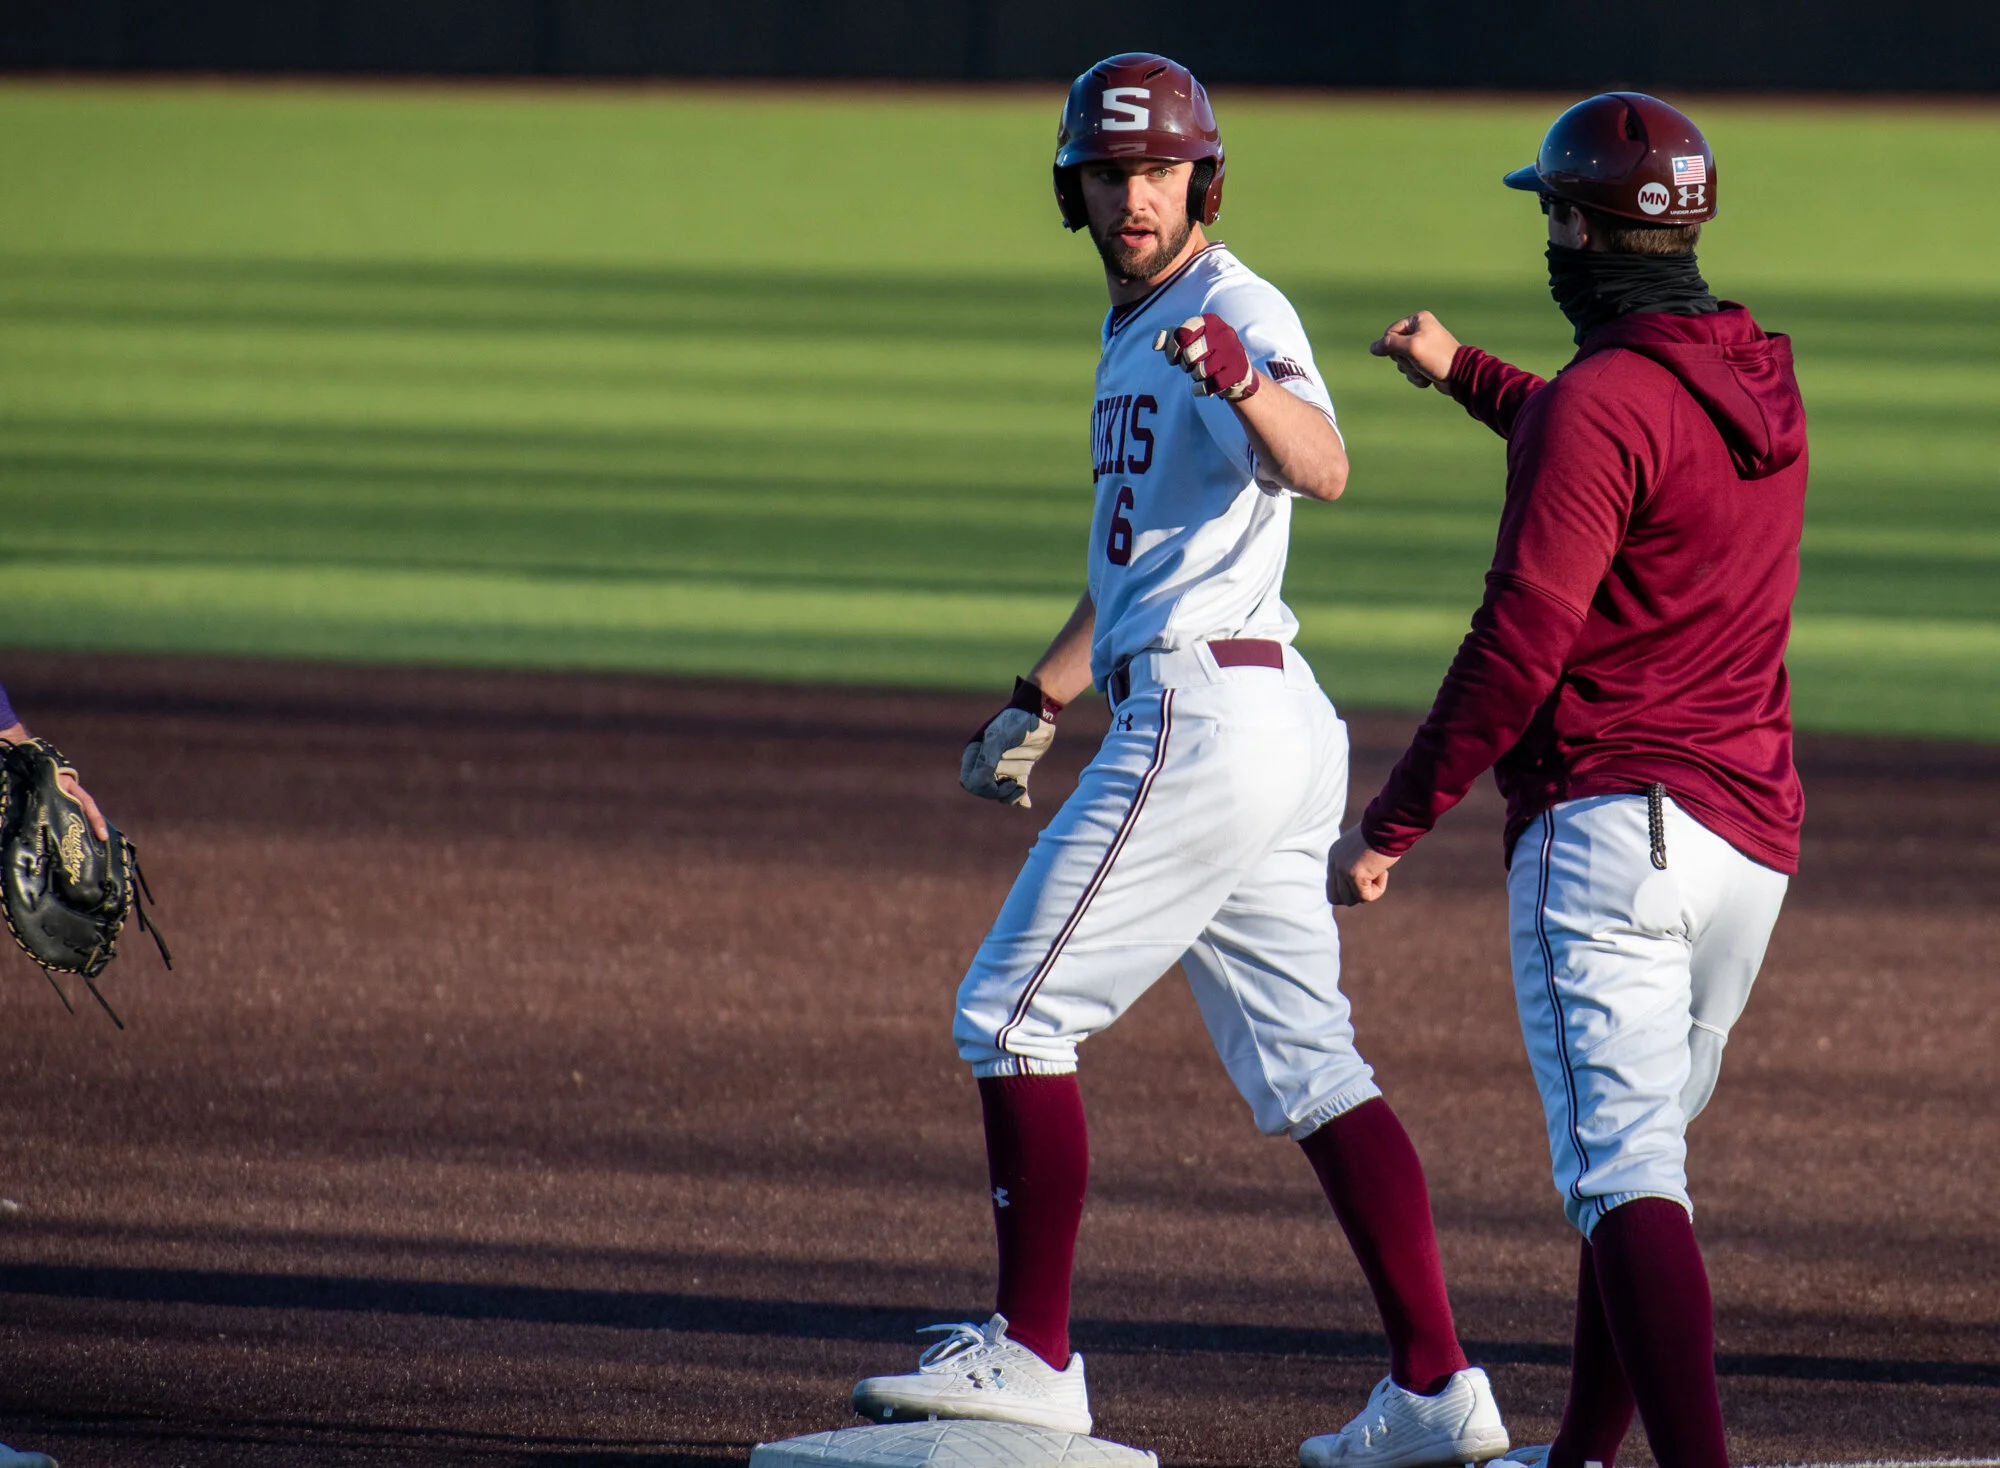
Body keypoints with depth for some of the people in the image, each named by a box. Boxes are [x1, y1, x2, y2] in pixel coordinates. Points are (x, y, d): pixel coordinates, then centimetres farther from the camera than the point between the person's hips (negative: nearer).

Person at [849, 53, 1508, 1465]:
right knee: (1306, 1067, 8)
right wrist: (1040, 700, 37)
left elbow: (1321, 469, -33)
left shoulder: (1236, 314, -12)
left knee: (1015, 1014, -3)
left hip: (1202, 714, -10)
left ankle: (1032, 1353, 2)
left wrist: (1242, 384, -52)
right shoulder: (1137, 331, 20)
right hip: (1271, 729, 10)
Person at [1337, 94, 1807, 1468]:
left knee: (1624, 1168, -15)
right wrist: (1467, 373, 49)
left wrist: (1392, 826, -12)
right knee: (1646, 1147, 21)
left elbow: (1521, 644, -17)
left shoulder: (1600, 399, -13)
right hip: (1755, 837, 9)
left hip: (1613, 824, -9)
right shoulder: (1764, 379, 14)